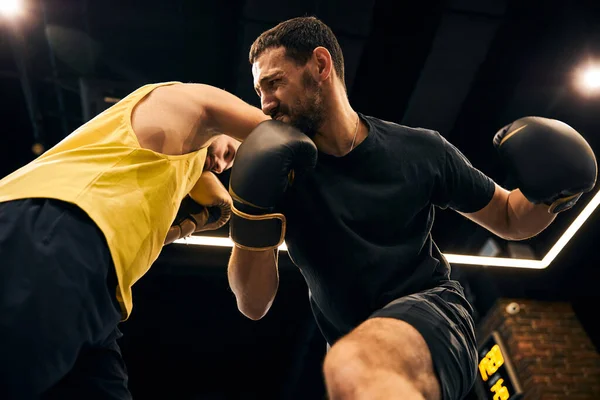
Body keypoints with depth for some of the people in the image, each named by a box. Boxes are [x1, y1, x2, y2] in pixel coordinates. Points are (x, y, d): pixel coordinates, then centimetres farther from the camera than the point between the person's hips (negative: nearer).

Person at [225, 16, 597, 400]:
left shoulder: (419, 151, -6)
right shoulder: (278, 167, -5)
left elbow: (510, 218, 10)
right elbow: (253, 305, -8)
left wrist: (550, 194, -12)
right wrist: (252, 215, -23)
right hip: (356, 350, 4)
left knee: (351, 369, -34)